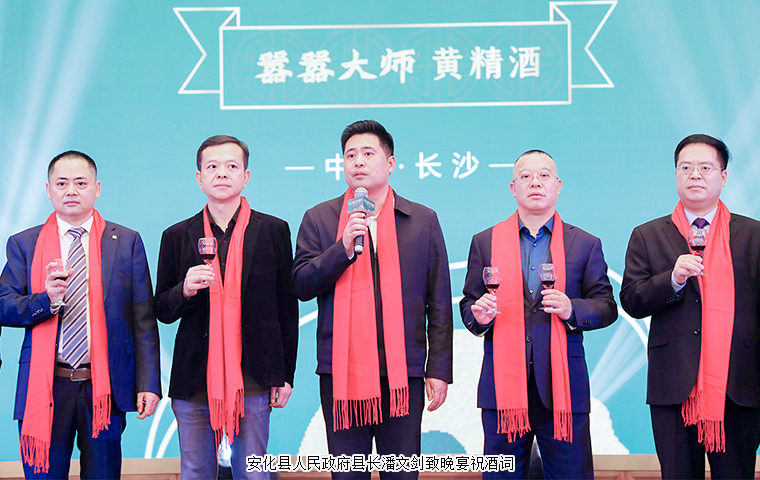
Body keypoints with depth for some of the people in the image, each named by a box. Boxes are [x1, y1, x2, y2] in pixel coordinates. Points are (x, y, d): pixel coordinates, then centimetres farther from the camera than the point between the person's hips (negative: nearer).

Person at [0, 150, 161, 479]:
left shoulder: (127, 242, 6)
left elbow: (143, 318, 3)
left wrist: (148, 383, -4)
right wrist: (47, 299, -19)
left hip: (105, 388, 0)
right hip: (44, 387, 0)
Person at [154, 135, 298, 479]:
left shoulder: (273, 231, 4)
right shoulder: (177, 237, 7)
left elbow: (287, 308, 6)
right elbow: (163, 311, 9)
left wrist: (286, 375, 3)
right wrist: (185, 290, -13)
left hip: (253, 380, -1)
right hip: (194, 381, 1)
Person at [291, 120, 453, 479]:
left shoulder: (424, 221, 9)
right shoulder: (318, 219, 9)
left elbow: (439, 304, 8)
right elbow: (301, 286, 0)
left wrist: (439, 369, 3)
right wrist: (344, 248, -14)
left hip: (403, 372, 0)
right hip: (341, 371, 0)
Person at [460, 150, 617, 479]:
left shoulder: (586, 245, 9)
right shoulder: (485, 242, 12)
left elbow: (607, 307, 8)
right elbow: (468, 304, 13)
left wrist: (572, 310, -12)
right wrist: (479, 316, -10)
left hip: (563, 386, -1)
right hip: (503, 384, 1)